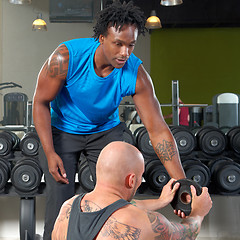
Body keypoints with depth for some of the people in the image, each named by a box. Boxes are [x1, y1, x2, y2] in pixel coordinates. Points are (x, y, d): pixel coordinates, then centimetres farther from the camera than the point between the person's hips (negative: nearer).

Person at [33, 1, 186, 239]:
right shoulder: (66, 57, -30)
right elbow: (41, 102, -17)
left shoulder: (136, 74, -26)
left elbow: (158, 130, -25)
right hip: (62, 130, -1)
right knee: (60, 202, -6)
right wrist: (50, 153, -25)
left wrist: (182, 184, -32)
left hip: (105, 131, 2)